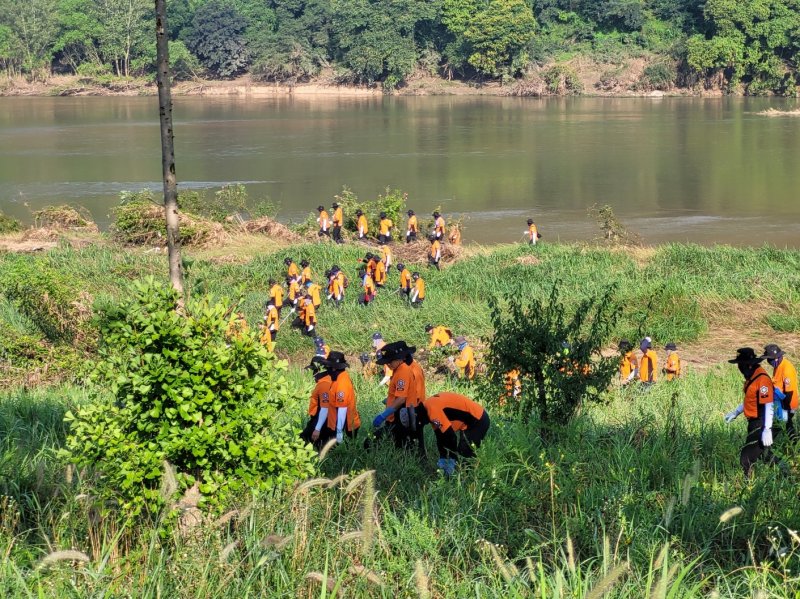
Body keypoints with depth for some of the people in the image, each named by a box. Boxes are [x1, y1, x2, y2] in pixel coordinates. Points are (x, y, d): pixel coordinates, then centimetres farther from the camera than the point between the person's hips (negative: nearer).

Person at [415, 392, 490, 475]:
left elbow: (450, 436, -25)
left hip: (478, 421, -10)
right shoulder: (429, 405, 4)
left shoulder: (433, 409, -27)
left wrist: (452, 462, -15)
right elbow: (439, 433, 13)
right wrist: (442, 459, 11)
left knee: (465, 453, -11)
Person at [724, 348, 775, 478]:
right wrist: (736, 412, 22)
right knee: (764, 456, 19)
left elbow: (768, 406, -24)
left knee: (747, 460, -11)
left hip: (760, 425, -10)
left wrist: (767, 430, -27)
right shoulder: (751, 376, 9)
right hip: (754, 423, 10)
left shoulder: (762, 379, -22)